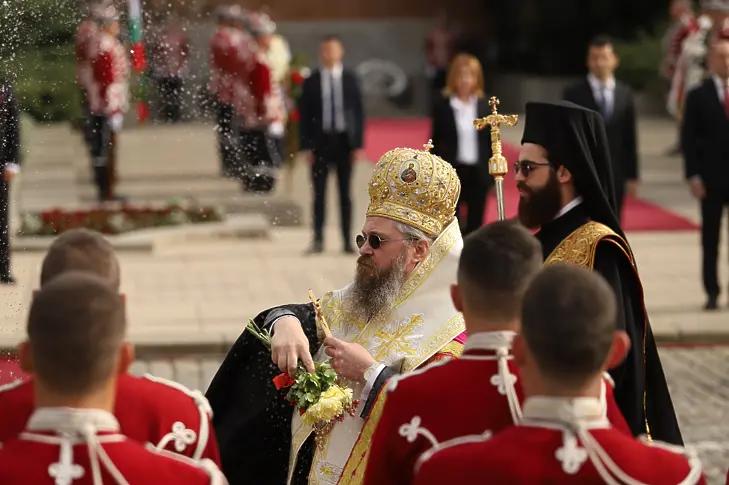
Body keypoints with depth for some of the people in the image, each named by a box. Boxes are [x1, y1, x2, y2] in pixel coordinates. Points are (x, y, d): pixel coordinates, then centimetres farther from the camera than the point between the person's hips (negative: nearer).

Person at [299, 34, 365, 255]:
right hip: (320, 140, 0)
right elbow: (304, 115, 1)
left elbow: (359, 111, 2)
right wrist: (306, 145, -6)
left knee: (345, 193, 7)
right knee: (319, 193, 3)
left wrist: (359, 144, -3)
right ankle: (318, 240, 7)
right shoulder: (311, 81, 0)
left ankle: (347, 242, 11)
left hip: (344, 140, 0)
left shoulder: (350, 79, 2)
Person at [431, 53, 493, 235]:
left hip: (478, 172, 2)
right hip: (451, 171, -2)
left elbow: (492, 142, 6)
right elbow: (435, 142, 1)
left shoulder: (485, 107, 3)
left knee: (475, 224, 6)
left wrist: (494, 176, 3)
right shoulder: (443, 106, -2)